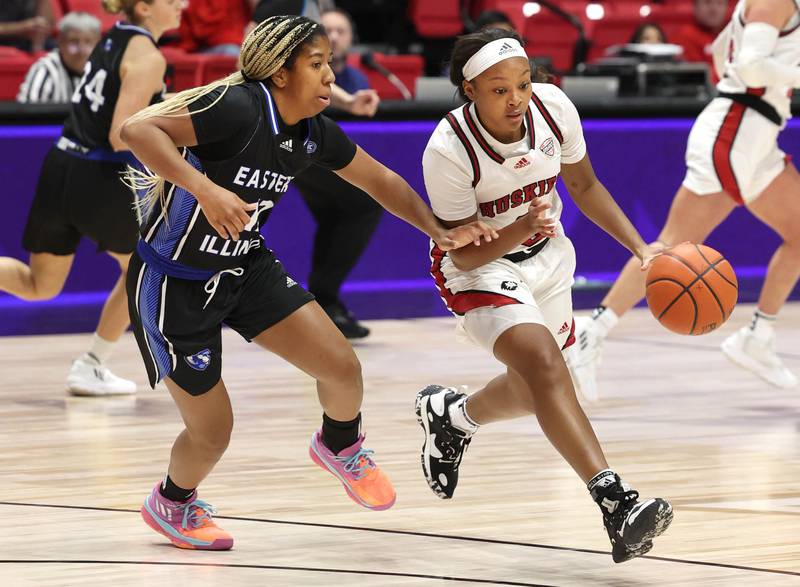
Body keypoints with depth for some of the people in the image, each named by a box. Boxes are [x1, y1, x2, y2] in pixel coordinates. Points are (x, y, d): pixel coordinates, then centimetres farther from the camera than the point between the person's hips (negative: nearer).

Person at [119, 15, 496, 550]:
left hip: (246, 266, 7)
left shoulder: (314, 133, -4)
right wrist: (206, 189, -45)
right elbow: (137, 129, -37)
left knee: (342, 367, -4)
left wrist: (440, 232, 4)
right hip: (174, 285, -7)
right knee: (212, 432, 2)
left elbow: (380, 180, 12)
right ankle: (171, 503, 36)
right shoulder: (239, 108, -28)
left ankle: (340, 446, 31)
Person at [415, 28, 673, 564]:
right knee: (544, 360, -29)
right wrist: (521, 228, -40)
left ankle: (450, 415, 50)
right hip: (477, 266, -6)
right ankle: (616, 502, -38)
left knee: (533, 389, 17)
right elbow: (464, 254, -22)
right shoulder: (449, 151, -30)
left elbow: (584, 186, 1)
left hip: (545, 256, 6)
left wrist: (641, 248, -7)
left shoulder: (552, 107, -18)